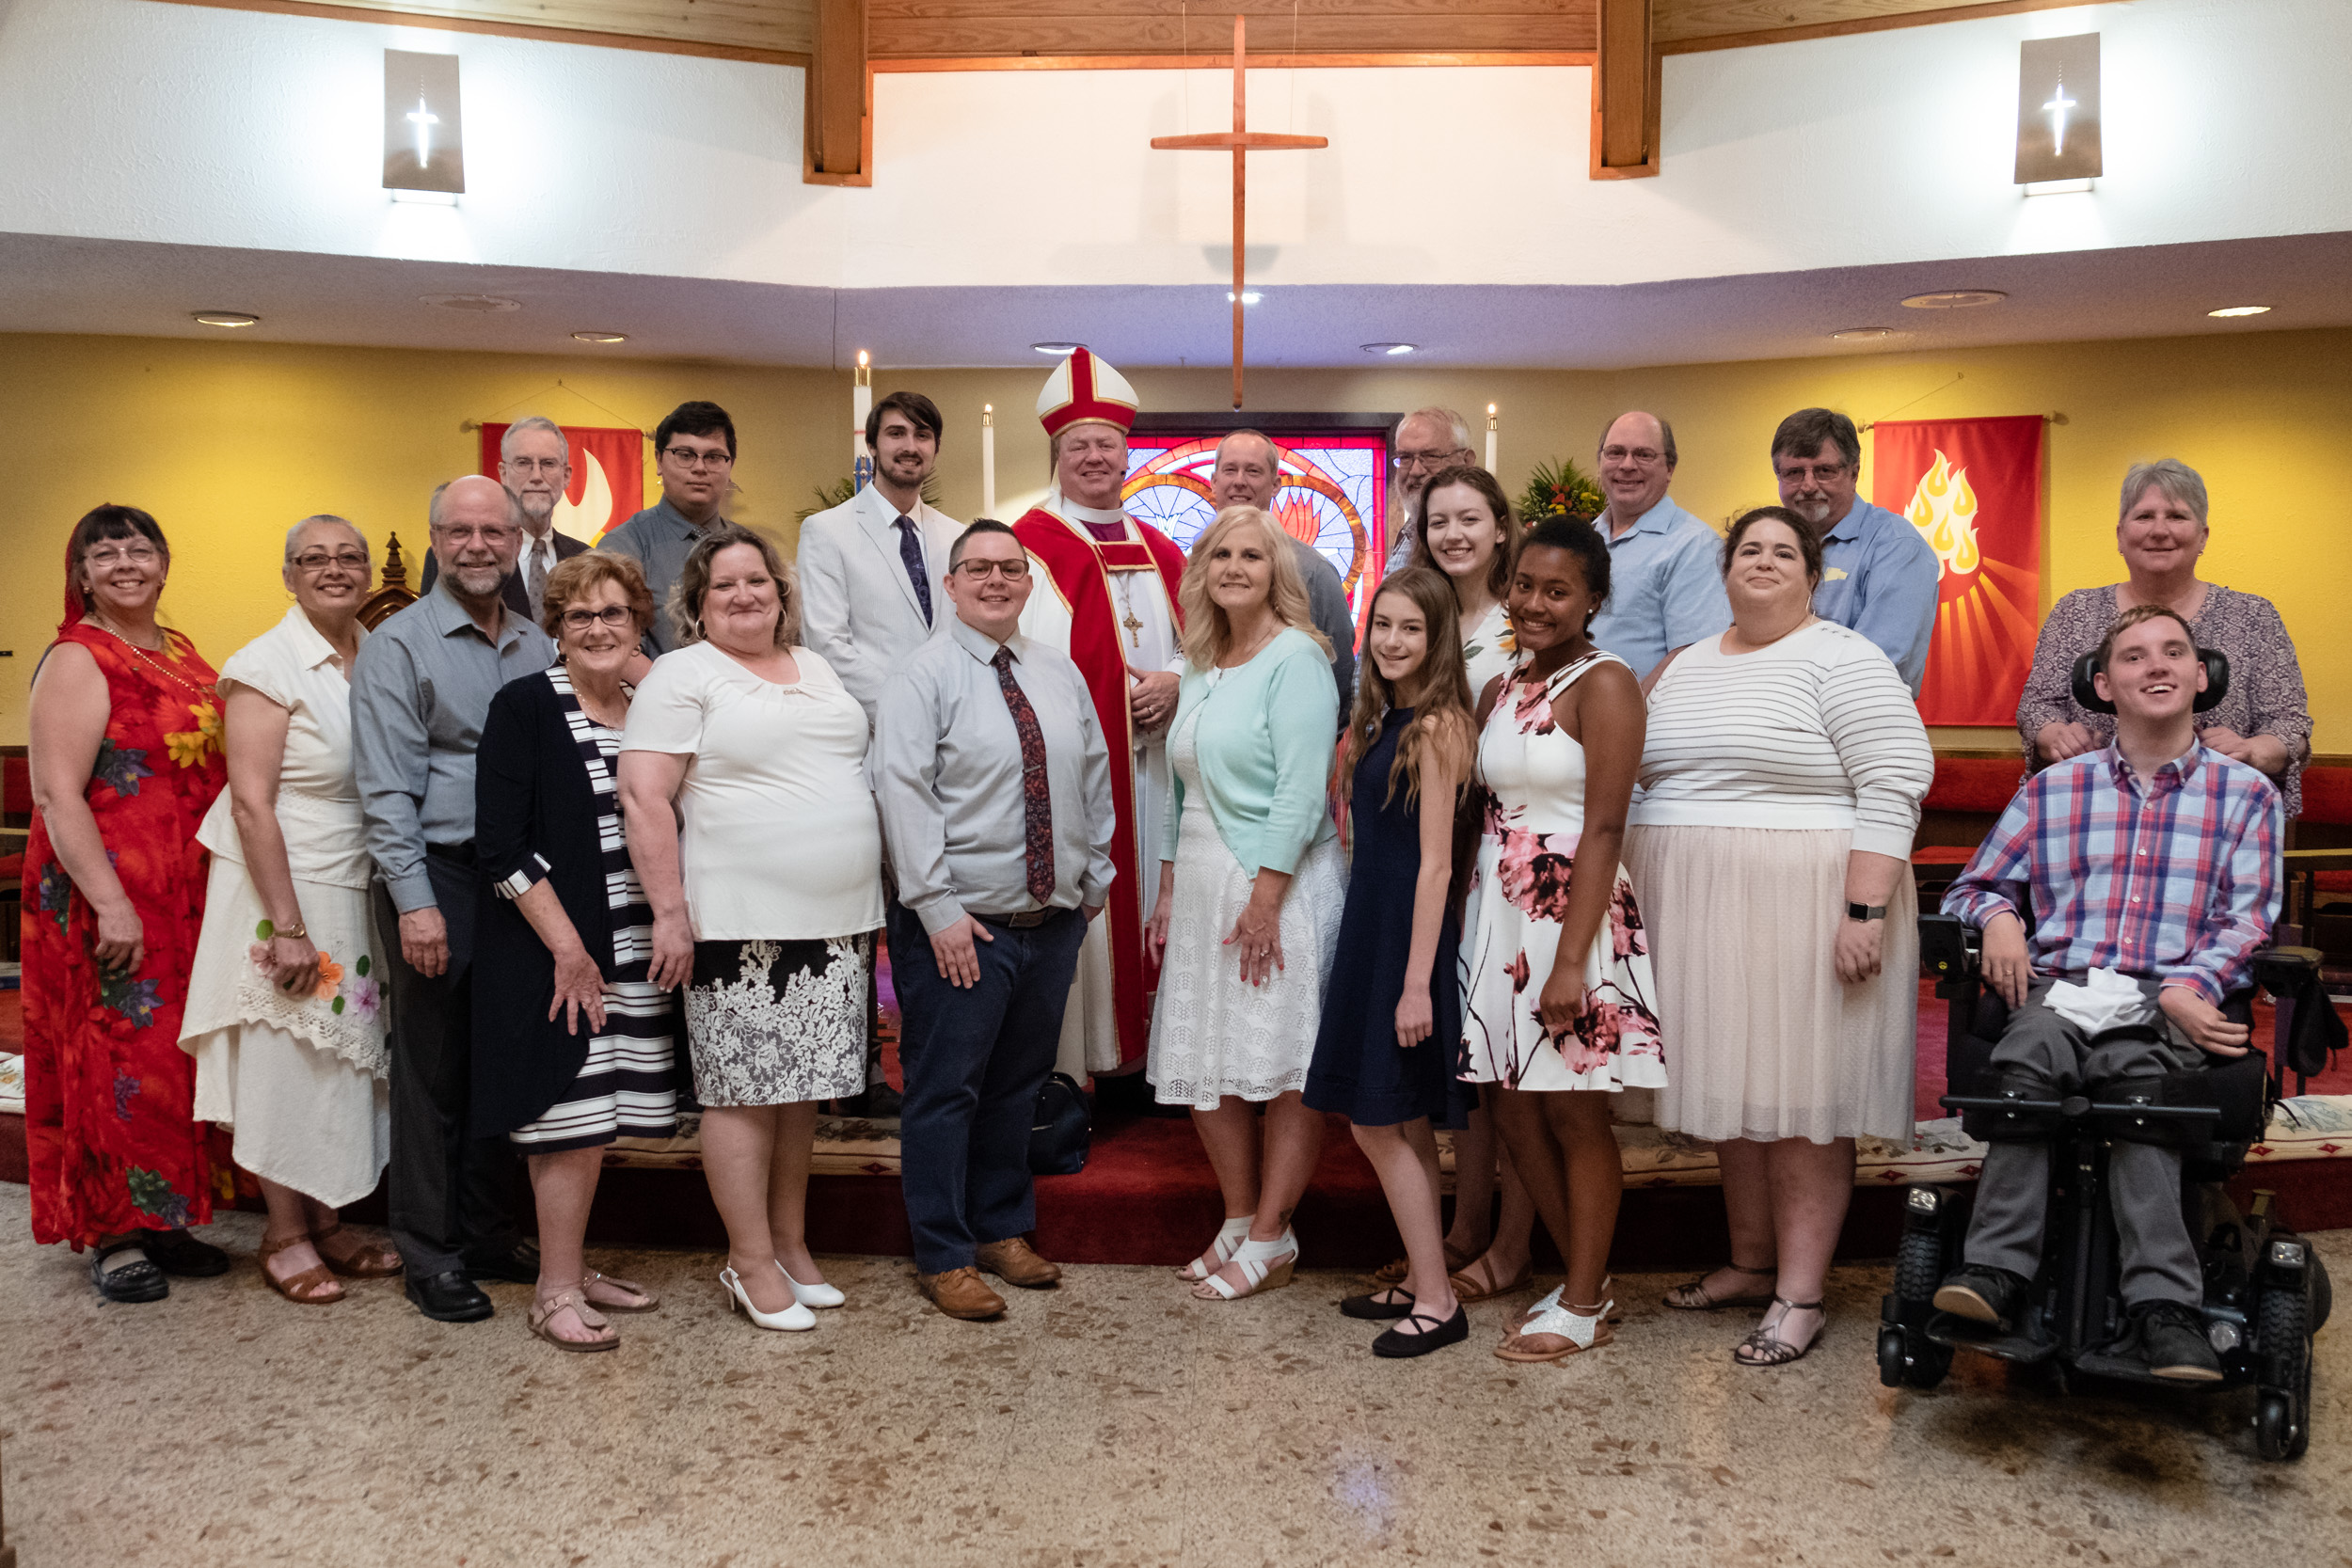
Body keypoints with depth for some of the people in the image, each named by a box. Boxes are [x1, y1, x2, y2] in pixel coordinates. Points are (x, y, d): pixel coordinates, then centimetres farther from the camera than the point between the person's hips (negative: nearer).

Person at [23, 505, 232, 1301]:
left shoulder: (183, 656, 13)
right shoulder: (77, 662, -8)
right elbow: (57, 796, -16)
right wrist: (111, 904, -21)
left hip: (188, 898, 7)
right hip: (109, 899, -7)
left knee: (174, 1056, 12)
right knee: (116, 1056, -1)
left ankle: (160, 1220, 23)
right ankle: (112, 1238, 10)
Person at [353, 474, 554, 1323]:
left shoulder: (539, 648, 12)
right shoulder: (398, 644, -3)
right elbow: (387, 787, -9)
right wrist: (415, 900, -16)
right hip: (437, 876, -5)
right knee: (433, 1070, 2)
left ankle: (489, 1235, 25)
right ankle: (430, 1255, 14)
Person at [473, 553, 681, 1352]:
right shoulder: (524, 706, -6)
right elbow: (500, 841, -12)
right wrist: (567, 947, -16)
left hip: (632, 950, 6)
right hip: (551, 948, -5)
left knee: (595, 1121, 11)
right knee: (571, 1118, -4)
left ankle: (571, 1266, 25)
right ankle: (556, 1293, 8)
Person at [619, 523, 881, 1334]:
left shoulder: (817, 669, 17)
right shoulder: (684, 675, -3)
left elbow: (858, 774, 23)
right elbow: (644, 796, -10)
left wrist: (867, 903, 18)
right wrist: (670, 913, -15)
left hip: (836, 920, 6)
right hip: (739, 924, -6)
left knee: (802, 1090, 12)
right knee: (745, 1093, 0)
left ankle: (791, 1244, 24)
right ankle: (752, 1262, 12)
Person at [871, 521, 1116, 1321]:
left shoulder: (1059, 673, 11)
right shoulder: (924, 674, -8)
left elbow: (1094, 775, 18)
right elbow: (902, 790, -14)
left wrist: (1096, 875, 14)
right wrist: (938, 908, -18)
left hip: (1054, 919, 6)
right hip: (962, 924, -6)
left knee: (1019, 1084, 17)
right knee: (946, 1091, 2)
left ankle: (1003, 1230, 32)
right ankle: (943, 1258, 15)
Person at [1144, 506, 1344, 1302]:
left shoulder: (1295, 657, -8)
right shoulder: (1199, 669, 15)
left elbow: (1301, 789, -15)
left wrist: (1265, 896, -19)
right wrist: (1167, 891, 14)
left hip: (1278, 885, -8)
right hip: (1201, 885, 8)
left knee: (1288, 1071, 0)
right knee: (1205, 1069, 10)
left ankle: (1269, 1241, 11)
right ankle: (1239, 1222, 23)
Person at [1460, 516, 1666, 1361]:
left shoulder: (1604, 683, -9)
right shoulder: (1499, 691, 13)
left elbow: (1604, 828, -15)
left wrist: (1571, 959, -20)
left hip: (1572, 909, -7)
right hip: (1497, 909, 7)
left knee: (1575, 1114, 2)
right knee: (1515, 1114, 11)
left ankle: (1584, 1307, 16)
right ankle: (1582, 1279, 28)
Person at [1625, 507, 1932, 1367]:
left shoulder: (1843, 662, -5)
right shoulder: (1683, 667, 15)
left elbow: (1893, 790, -13)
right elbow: (1643, 780, 18)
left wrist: (1865, 912, -20)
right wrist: (1636, 902, 11)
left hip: (1800, 911, -6)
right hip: (1696, 913, 6)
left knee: (1802, 1096, -1)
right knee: (1731, 1084, 12)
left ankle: (1799, 1295, 5)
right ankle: (1750, 1263, 25)